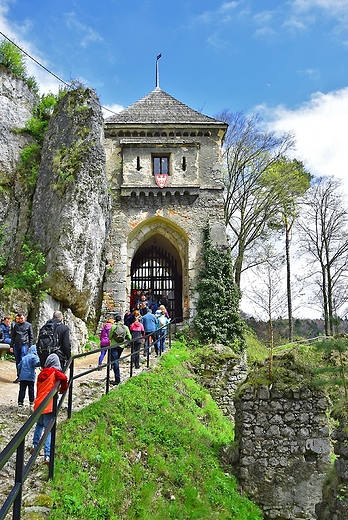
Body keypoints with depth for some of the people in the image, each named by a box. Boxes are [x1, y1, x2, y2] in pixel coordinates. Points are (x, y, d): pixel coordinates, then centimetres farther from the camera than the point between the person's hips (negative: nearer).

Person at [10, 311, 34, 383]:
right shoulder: (16, 325, 10)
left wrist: (30, 346, -4)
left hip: (24, 345, -4)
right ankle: (19, 376, 16)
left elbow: (31, 337, 3)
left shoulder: (28, 325, 1)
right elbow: (13, 336, 15)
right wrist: (11, 346, 10)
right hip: (16, 345, 4)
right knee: (17, 361, 8)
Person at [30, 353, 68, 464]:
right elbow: (63, 378, -26)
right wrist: (63, 389, -8)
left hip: (38, 404, 6)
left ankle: (34, 445, 33)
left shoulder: (42, 373, 10)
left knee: (39, 424, 31)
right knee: (49, 430, -2)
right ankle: (47, 456, -7)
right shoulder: (55, 373, -8)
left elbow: (38, 388, 17)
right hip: (48, 406, -6)